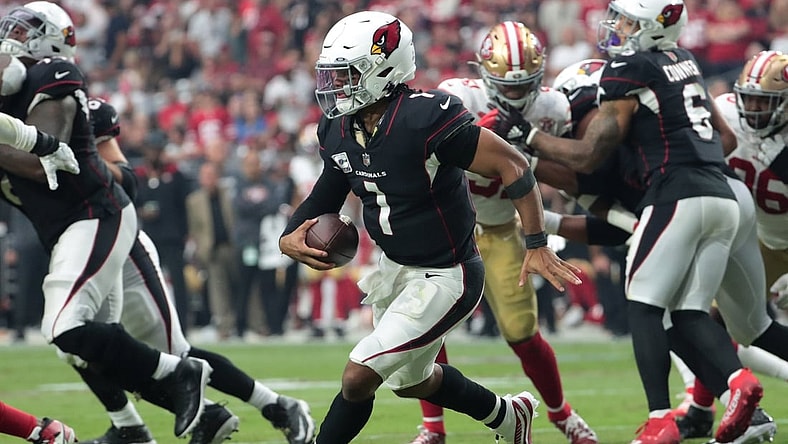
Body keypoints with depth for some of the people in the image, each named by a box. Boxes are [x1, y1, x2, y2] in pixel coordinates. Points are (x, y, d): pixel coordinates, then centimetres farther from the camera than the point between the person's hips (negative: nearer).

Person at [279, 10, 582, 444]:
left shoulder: (426, 119, -29)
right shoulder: (339, 130, -5)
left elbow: (512, 165, -24)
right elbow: (328, 192, 11)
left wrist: (536, 246, -23)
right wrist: (291, 237, -9)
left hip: (444, 278, -9)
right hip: (395, 268, 9)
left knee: (358, 376, -13)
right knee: (409, 382, 26)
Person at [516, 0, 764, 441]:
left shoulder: (630, 73, -5)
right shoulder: (684, 61, 19)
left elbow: (587, 157, -5)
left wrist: (527, 133, 6)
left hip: (678, 196, -7)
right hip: (723, 199, 7)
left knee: (645, 306, 1)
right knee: (689, 313, 10)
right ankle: (738, 377, -16)